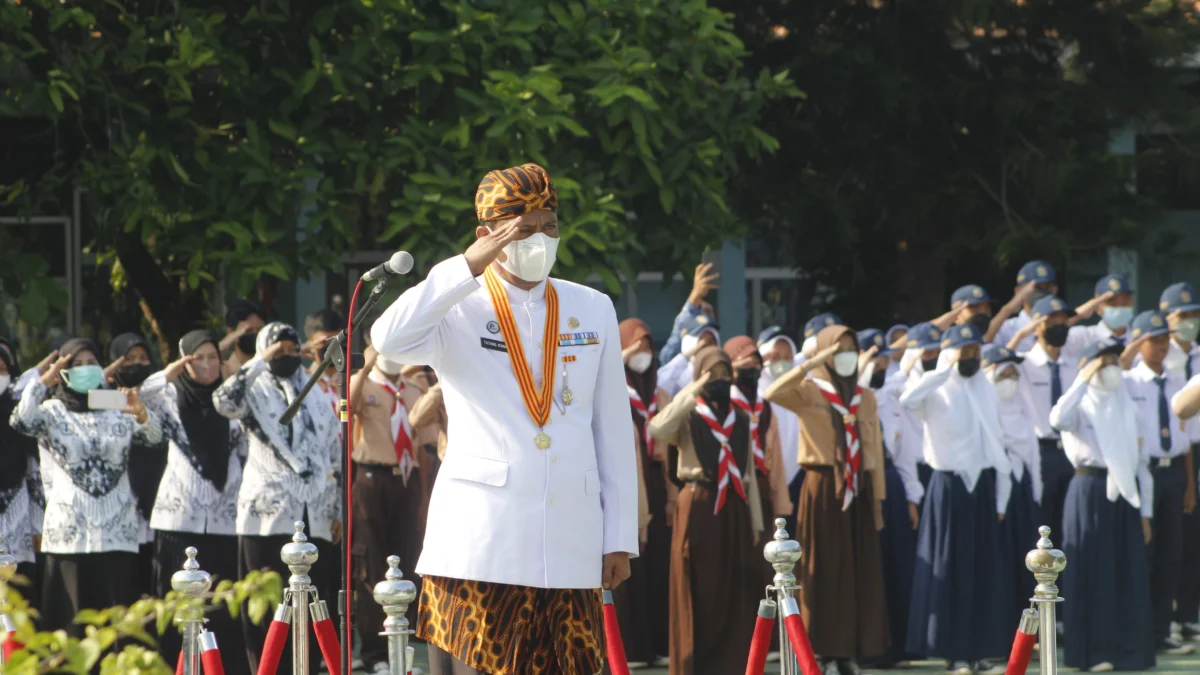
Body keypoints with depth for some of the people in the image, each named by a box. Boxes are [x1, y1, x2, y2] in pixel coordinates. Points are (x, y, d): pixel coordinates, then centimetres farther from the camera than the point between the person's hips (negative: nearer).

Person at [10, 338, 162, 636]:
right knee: (71, 623, -4)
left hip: (117, 531, 1)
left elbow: (154, 435, -2)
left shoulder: (118, 410, 13)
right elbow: (22, 421, -11)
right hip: (68, 531, -1)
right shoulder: (52, 411, 8)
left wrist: (141, 413, -22)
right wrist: (45, 381, -15)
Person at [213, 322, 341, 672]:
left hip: (314, 518, 4)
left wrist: (338, 509, 13)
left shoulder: (318, 398, 19)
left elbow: (335, 459, 20)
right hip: (267, 513, -4)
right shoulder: (255, 392, 6)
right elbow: (224, 401, -18)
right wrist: (262, 361, -13)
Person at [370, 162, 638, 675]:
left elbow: (613, 429, 14)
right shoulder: (458, 311, 3)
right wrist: (473, 265, -17)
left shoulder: (593, 310, 13)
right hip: (479, 547, -3)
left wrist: (620, 537, 10)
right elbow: (389, 340, -19)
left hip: (570, 550, 3)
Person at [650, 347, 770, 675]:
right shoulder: (688, 415, 1)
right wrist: (693, 392, -19)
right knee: (698, 594, -4)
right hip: (698, 506, -4)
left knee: (736, 595, 2)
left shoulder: (740, 419, 14)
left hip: (735, 509, 4)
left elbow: (749, 472, 15)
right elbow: (658, 430, -22)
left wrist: (755, 521, 9)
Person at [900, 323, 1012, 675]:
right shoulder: (937, 391, -6)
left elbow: (996, 440, 14)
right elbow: (908, 399, -29)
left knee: (989, 569, 5)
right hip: (950, 484, -5)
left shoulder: (986, 388, 12)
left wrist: (1002, 494, 10)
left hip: (984, 484, 5)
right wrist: (946, 369, -21)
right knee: (950, 569, -2)